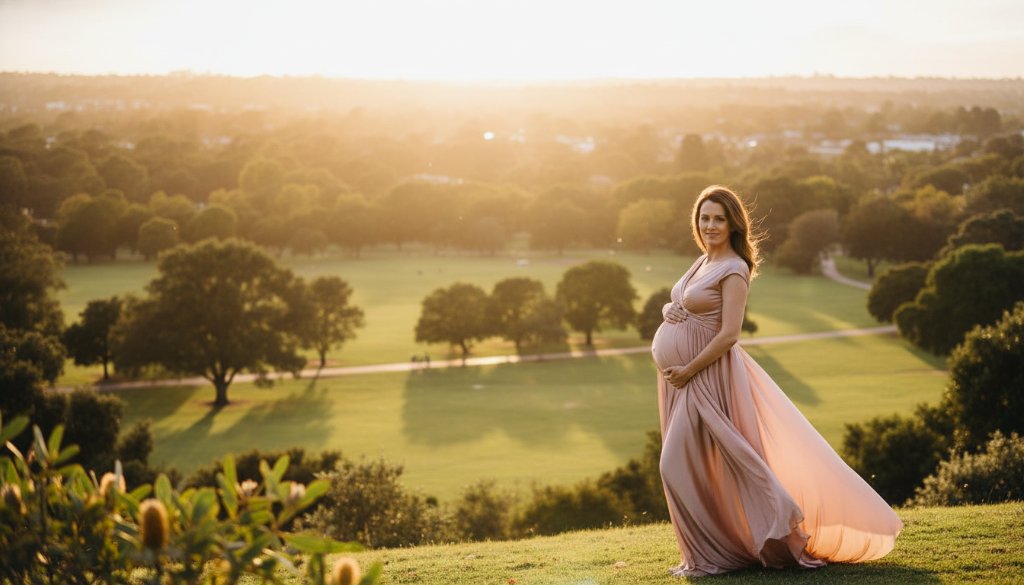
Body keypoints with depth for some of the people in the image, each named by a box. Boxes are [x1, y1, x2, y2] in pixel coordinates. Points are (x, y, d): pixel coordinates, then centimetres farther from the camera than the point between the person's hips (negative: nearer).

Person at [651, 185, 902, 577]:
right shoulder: (703, 262, 13)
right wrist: (668, 311, 1)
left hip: (706, 377, -9)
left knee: (680, 465, -10)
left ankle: (711, 555, 2)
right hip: (681, 376, 9)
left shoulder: (733, 270, -13)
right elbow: (684, 308, 24)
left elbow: (729, 333, -20)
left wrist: (688, 370, -19)